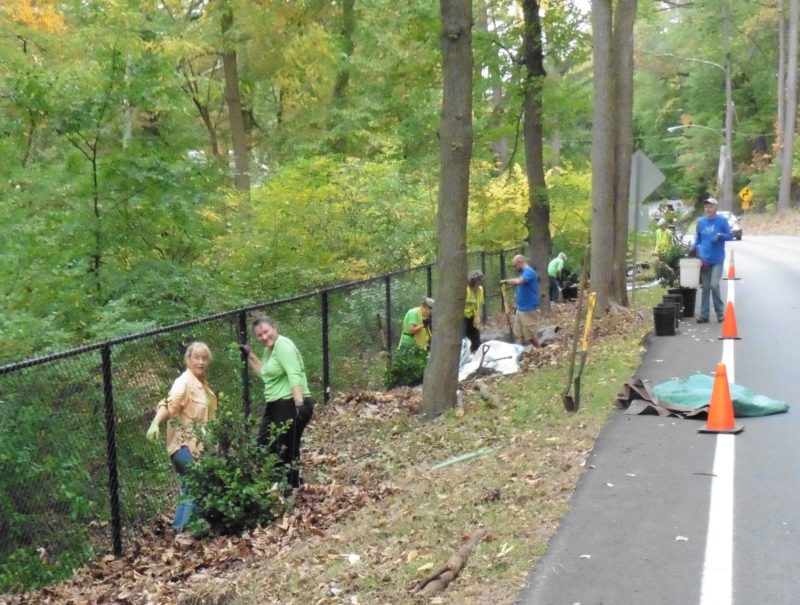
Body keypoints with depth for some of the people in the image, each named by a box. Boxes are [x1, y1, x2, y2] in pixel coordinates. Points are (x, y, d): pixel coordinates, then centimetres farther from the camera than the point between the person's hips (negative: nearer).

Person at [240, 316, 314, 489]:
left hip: (292, 405, -10)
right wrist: (249, 355, 24)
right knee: (263, 446, 17)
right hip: (276, 405, 11)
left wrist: (299, 403, -37)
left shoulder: (283, 345, -15)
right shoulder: (269, 349, 14)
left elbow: (294, 375, -27)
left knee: (288, 450, -1)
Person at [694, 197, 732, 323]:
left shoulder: (722, 221, -4)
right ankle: (704, 314, 11)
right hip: (704, 259, 3)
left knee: (714, 285, -11)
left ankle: (720, 312, 5)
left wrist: (720, 235, -18)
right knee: (705, 287, 6)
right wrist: (696, 249, 3)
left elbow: (730, 236, 0)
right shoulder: (700, 222, 6)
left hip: (717, 260, -3)